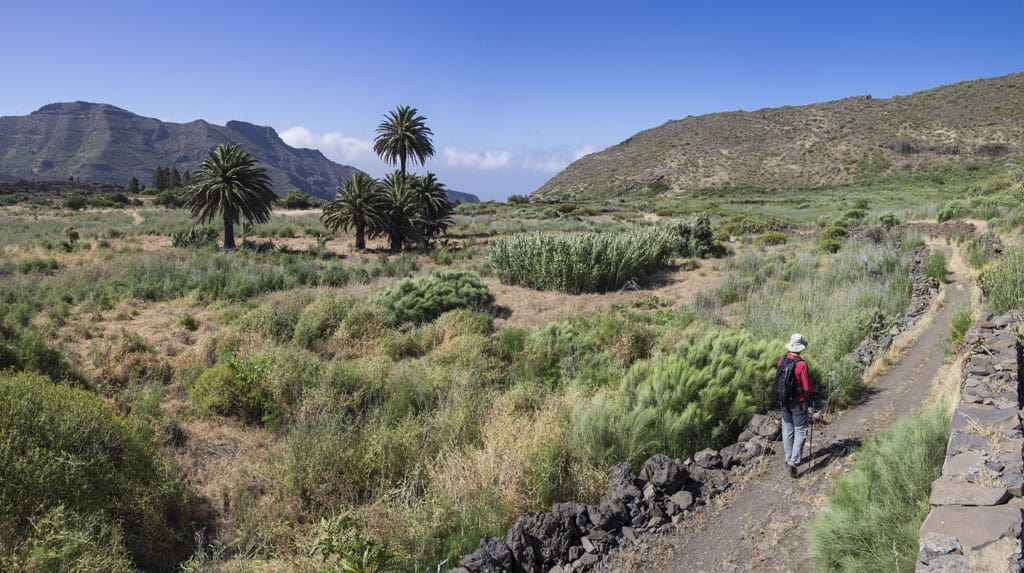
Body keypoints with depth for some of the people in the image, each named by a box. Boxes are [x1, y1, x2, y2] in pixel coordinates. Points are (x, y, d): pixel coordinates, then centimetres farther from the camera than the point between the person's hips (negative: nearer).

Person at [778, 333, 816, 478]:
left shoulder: (782, 360, -4)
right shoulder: (801, 364, -21)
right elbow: (807, 387, -15)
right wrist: (813, 393, 5)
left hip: (784, 401, 6)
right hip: (799, 402, -5)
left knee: (787, 431, 17)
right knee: (800, 432, 3)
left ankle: (788, 459, 28)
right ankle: (793, 462, -5)